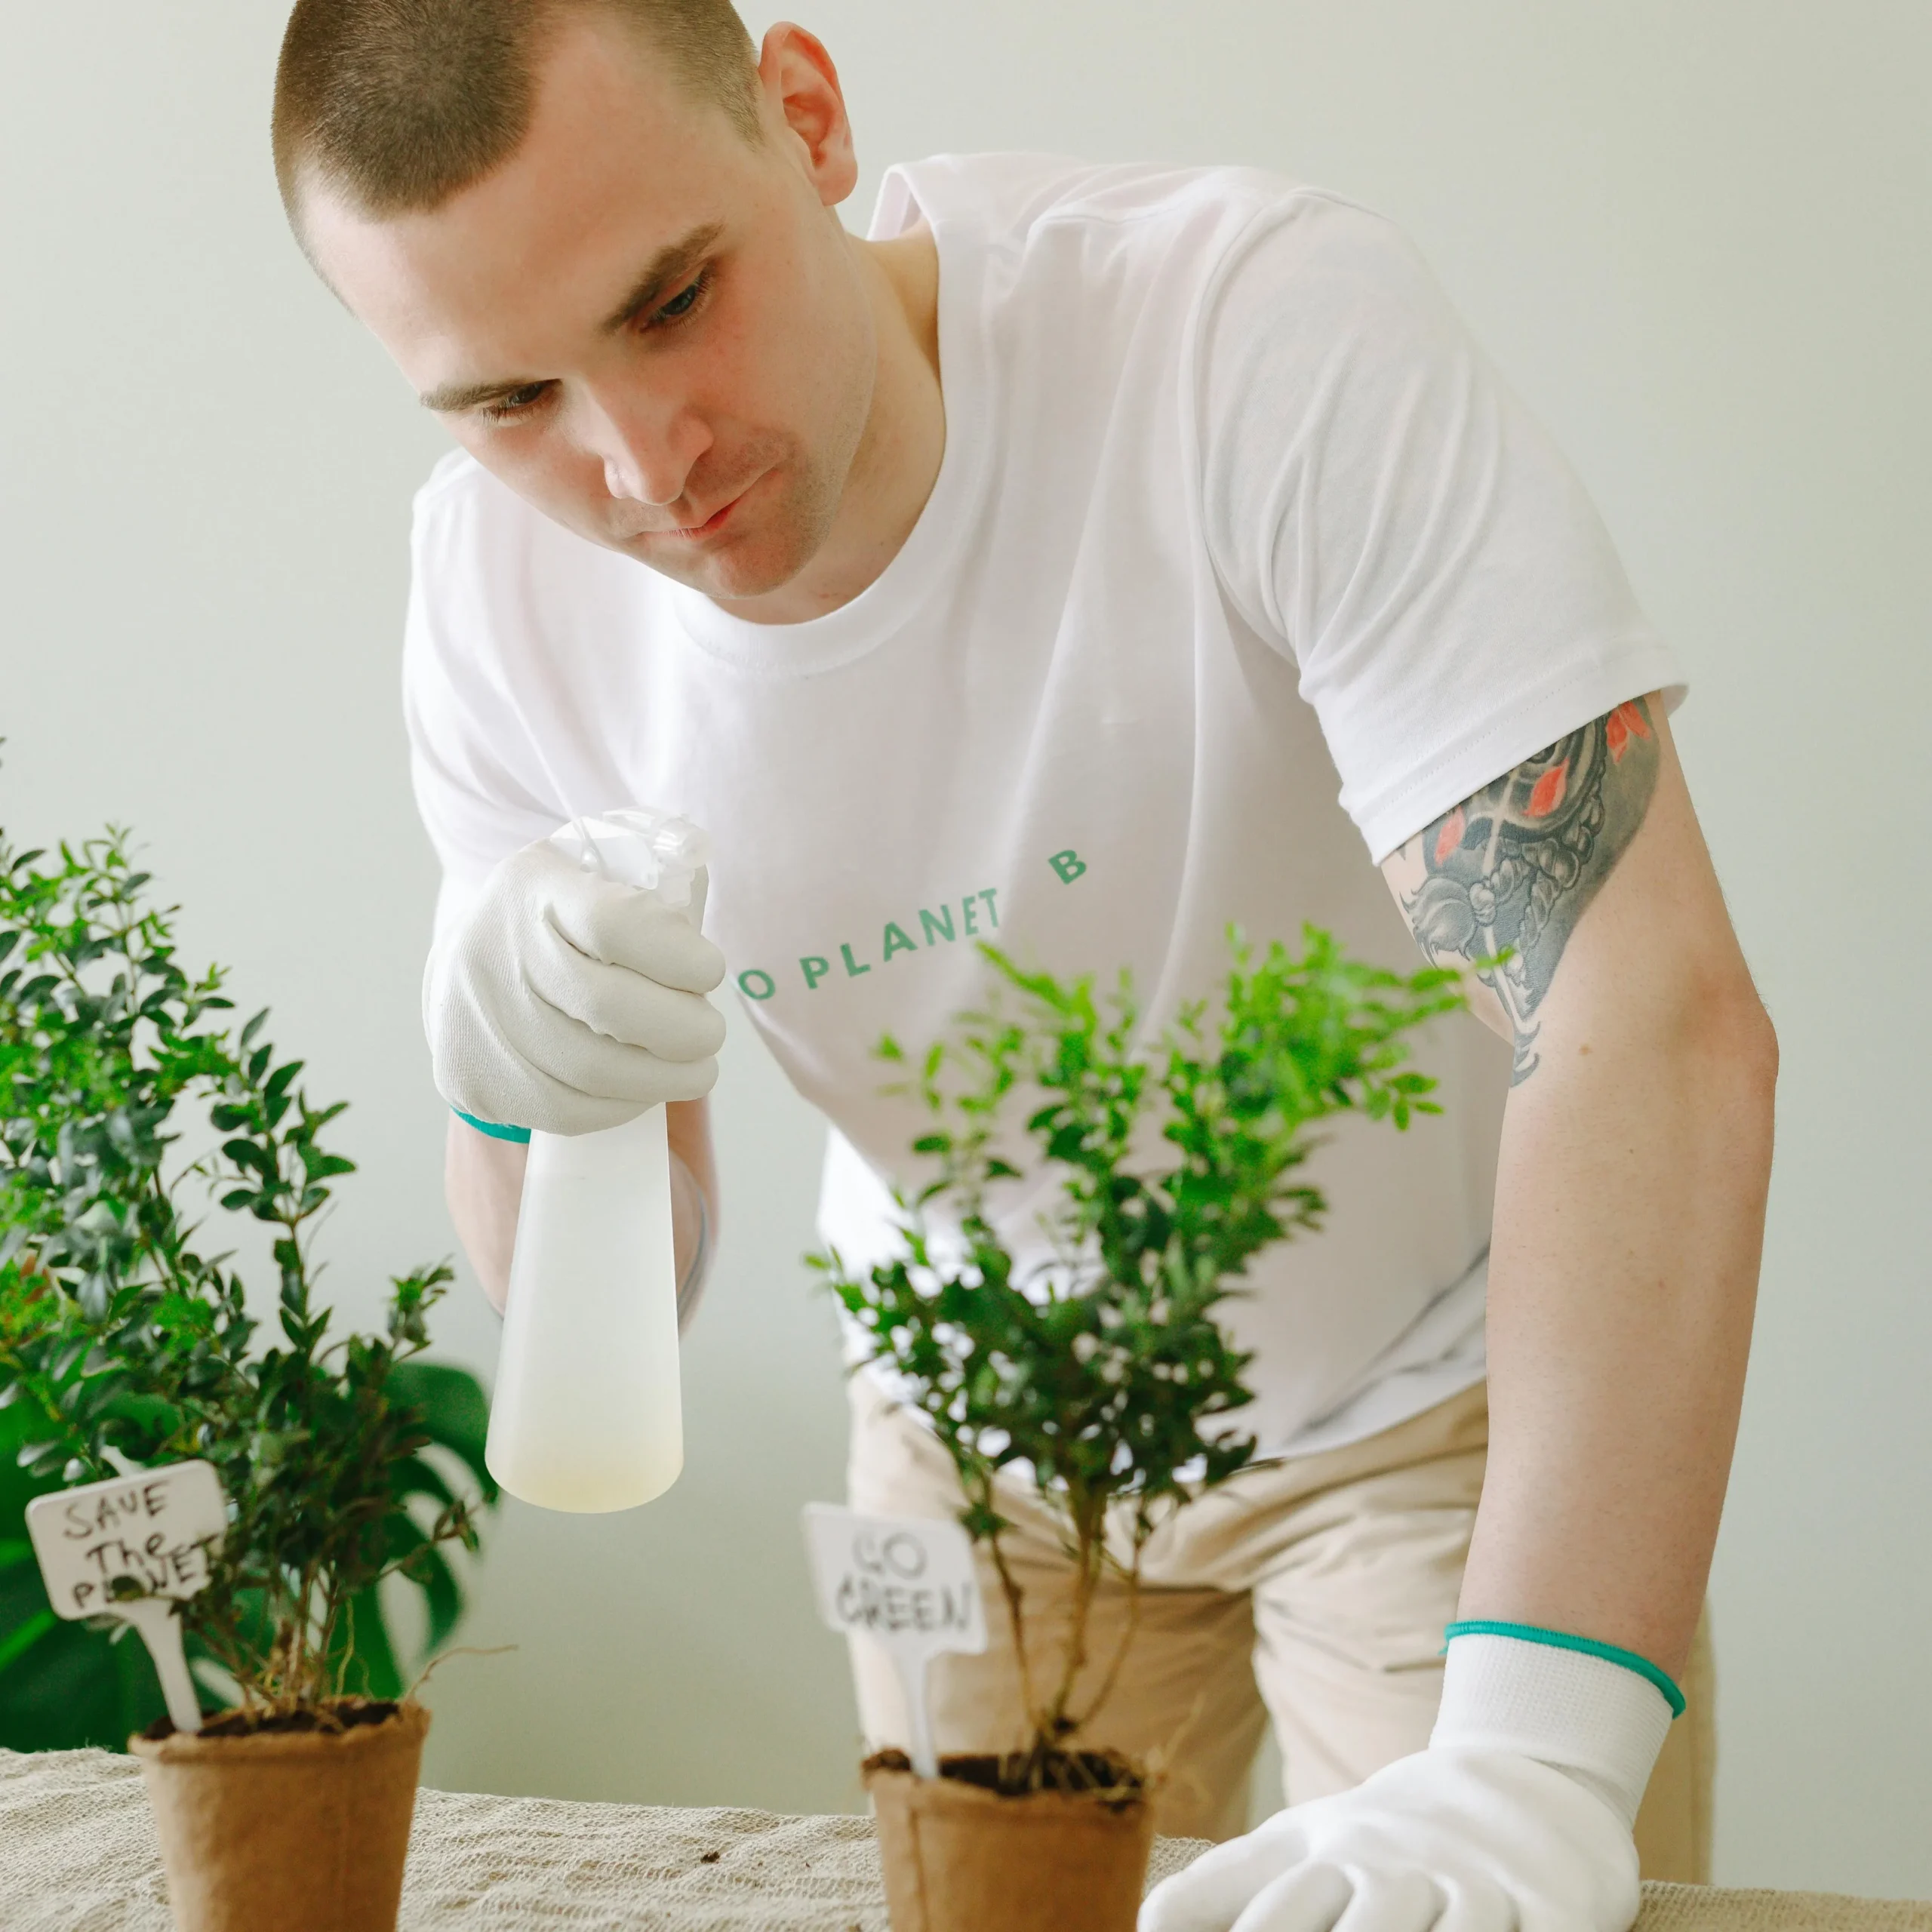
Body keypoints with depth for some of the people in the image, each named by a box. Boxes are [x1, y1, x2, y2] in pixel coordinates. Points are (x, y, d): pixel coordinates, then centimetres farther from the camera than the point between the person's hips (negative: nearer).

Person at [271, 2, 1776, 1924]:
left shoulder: (1262, 328, -32)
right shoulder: (496, 578, -16)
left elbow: (1653, 1024, -38)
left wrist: (1529, 1768, -46)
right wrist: (515, 1097, -33)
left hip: (1431, 1400, -3)